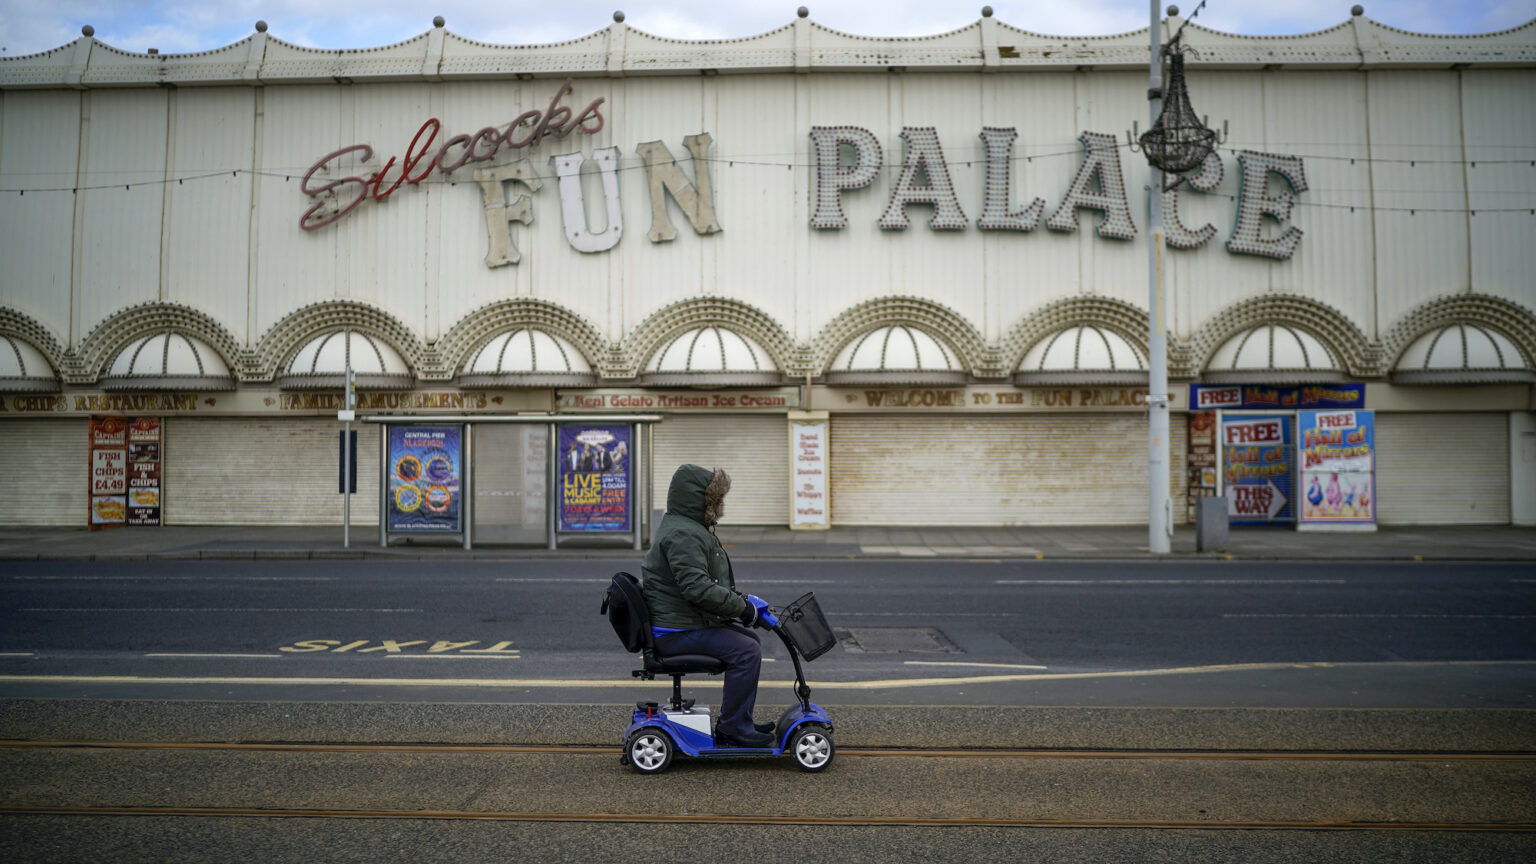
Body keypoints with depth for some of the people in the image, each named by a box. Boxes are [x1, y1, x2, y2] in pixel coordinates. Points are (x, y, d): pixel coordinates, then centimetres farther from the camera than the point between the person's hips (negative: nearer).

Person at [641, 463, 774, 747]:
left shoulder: (691, 529, 17)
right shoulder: (682, 535, -20)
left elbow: (709, 583, 24)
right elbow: (696, 588, -29)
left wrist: (740, 602, 11)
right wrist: (741, 607, -21)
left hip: (689, 621, 11)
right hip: (676, 631, -11)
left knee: (750, 640, 15)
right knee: (745, 651, -17)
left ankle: (734, 723, 19)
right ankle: (733, 729, -7)